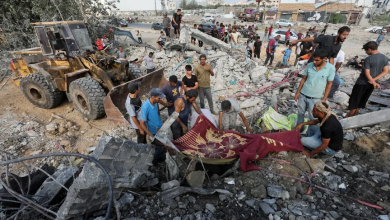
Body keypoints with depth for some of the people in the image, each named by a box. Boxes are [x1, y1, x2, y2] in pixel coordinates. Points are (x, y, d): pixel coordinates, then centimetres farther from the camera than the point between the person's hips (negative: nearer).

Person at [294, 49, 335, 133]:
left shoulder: (331, 68, -12)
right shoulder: (309, 65, -6)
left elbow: (329, 84, -5)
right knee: (300, 114, 17)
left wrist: (324, 99, -6)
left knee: (312, 118, 8)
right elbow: (303, 79, 4)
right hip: (303, 95, 3)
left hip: (316, 98, -2)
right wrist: (298, 92, 4)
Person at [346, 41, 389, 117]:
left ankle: (350, 115, 14)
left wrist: (374, 82, -12)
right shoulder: (385, 58, 1)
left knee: (354, 99, 6)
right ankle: (356, 113, 29)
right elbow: (386, 71, 0)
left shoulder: (368, 59, -20)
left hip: (362, 83, -7)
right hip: (371, 83, 7)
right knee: (363, 99, 18)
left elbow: (367, 73, -21)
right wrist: (374, 79, -7)